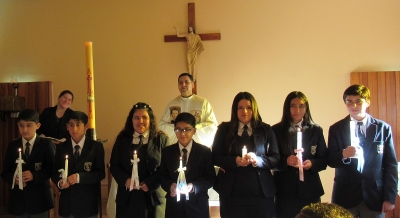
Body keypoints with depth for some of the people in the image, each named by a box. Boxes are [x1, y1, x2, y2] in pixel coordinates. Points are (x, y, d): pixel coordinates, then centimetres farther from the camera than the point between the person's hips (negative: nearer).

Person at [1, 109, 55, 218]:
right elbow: (5, 172, 6)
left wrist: (34, 175, -21)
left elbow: (53, 169, -7)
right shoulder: (12, 146, 8)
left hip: (39, 199, -2)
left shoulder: (46, 144, -1)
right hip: (17, 199, 3)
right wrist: (14, 178, -15)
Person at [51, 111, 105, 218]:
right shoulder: (61, 147, 7)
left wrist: (79, 177, -20)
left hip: (88, 203, -2)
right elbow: (55, 172, 7)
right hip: (66, 203, 2)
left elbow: (100, 173, -7)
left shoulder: (96, 147, -3)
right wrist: (59, 182, -15)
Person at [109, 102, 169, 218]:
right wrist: (125, 180, -11)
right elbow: (114, 165, 6)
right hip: (127, 197, 2)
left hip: (153, 196, -1)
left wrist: (151, 183, -15)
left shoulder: (161, 139, 0)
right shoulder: (122, 139, 7)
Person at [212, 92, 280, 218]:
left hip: (261, 191, 0)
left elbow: (276, 159, 3)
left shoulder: (265, 130, 7)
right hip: (232, 191, 0)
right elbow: (215, 157, 3)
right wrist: (235, 161, -15)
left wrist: (257, 160, -16)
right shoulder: (224, 129, 7)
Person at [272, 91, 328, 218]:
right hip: (285, 190, -1)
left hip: (310, 190, 2)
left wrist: (312, 163, -13)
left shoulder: (316, 130, 7)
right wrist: (286, 161, -19)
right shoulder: (276, 130, 2)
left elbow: (324, 160, 7)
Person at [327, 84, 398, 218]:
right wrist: (343, 155, -20)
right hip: (345, 195, 0)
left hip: (374, 196, 0)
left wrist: (390, 197, -3)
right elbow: (330, 161, 2)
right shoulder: (336, 129, 4)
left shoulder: (383, 128, 3)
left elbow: (391, 165, 2)